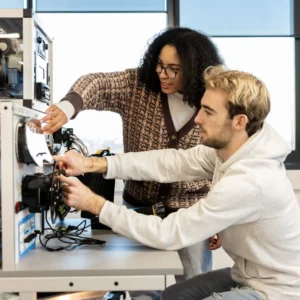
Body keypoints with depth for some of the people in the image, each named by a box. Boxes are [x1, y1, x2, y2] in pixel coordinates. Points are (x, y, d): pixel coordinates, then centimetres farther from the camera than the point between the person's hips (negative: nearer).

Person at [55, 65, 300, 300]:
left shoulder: (247, 181, -35)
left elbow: (169, 234, -30)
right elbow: (172, 163, -10)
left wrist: (95, 204, -25)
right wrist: (94, 164, -16)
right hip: (254, 275, 8)